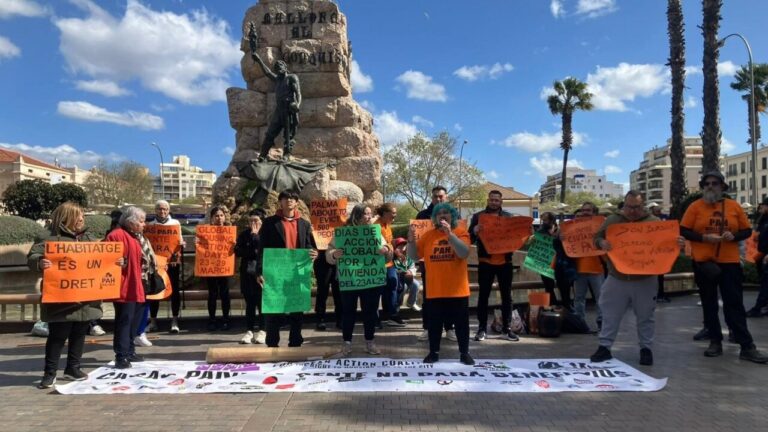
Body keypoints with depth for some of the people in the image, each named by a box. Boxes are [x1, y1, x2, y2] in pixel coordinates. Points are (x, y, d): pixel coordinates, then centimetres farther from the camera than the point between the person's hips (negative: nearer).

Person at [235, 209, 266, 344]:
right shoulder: (244, 234, 10)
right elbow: (237, 251, 2)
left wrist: (255, 235, -10)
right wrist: (254, 252, -10)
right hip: (247, 272, 3)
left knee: (262, 302, -1)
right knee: (249, 303, 7)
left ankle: (261, 331, 7)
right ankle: (249, 330, 12)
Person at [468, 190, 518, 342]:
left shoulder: (509, 216, 10)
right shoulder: (478, 216, 4)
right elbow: (470, 238, -2)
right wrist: (475, 231, -23)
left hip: (505, 262, 2)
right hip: (485, 262, -2)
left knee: (506, 295, 7)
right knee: (483, 295, 2)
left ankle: (506, 328, 17)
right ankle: (482, 328, 9)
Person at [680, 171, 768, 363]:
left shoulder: (734, 206, 4)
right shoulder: (695, 206, -1)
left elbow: (747, 231, 8)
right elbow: (684, 231, -4)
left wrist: (734, 236, -13)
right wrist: (704, 237, -18)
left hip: (730, 262, 0)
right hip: (703, 262, 0)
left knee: (735, 304, 1)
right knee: (709, 304, 9)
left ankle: (747, 346, 6)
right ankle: (715, 342, 19)